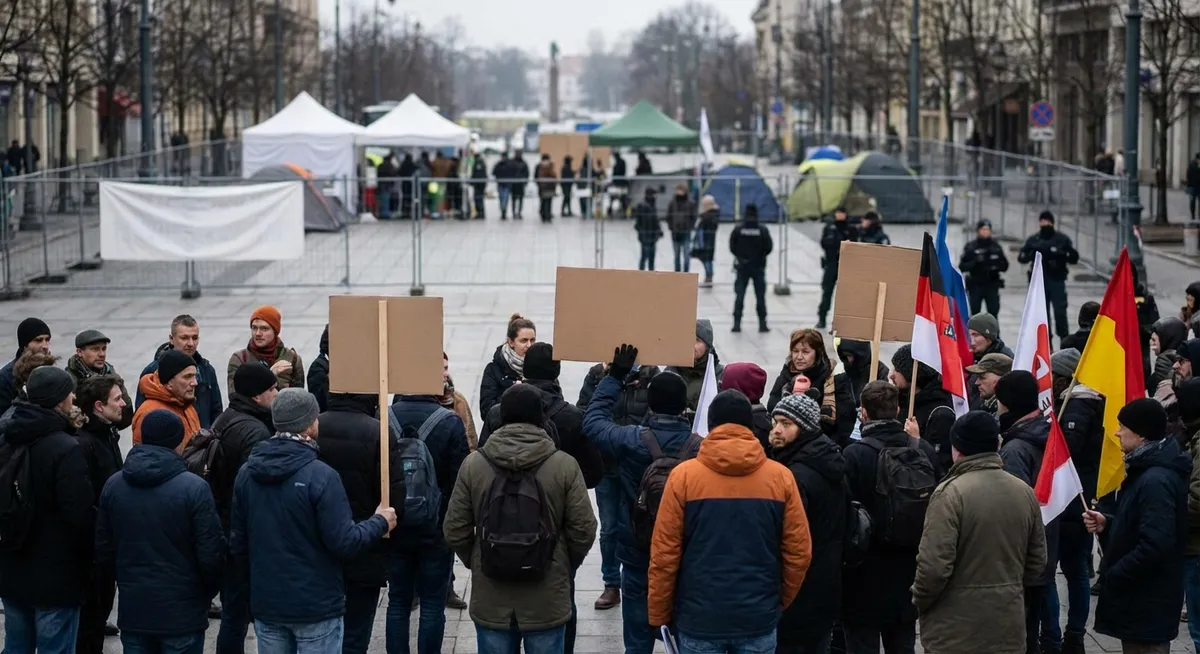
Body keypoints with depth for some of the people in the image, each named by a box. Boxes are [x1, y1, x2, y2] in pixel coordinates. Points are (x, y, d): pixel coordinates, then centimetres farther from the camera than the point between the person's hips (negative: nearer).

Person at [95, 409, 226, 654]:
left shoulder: (113, 485, 2)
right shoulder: (194, 488, -13)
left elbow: (104, 551, 8)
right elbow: (211, 554, -11)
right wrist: (207, 593, 7)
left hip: (132, 610, 4)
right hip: (182, 613, -4)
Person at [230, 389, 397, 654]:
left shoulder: (247, 473, 1)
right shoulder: (320, 475, -18)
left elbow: (238, 542, 8)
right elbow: (344, 543, -18)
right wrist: (380, 522, 0)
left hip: (266, 603, 5)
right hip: (316, 605, -5)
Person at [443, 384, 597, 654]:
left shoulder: (473, 464, -4)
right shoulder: (565, 465, -7)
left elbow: (455, 531, -2)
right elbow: (583, 530, -6)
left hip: (490, 602, 1)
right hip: (547, 603, -1)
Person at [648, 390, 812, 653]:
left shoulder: (683, 475, -6)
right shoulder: (780, 477, -2)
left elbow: (664, 553, -5)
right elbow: (799, 552, 1)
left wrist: (659, 613, 6)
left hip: (699, 617, -1)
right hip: (759, 618, 1)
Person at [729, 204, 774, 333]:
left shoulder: (738, 230, -7)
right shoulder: (763, 231, -8)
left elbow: (732, 247, -5)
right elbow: (769, 247, -8)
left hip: (742, 266, 0)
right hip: (758, 266, 0)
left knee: (739, 295, 5)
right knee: (760, 296, 7)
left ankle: (737, 323, -2)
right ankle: (762, 324, 6)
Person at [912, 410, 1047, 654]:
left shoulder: (950, 493, -16)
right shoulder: (1025, 492, 5)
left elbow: (934, 566, -19)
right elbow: (1037, 562, 12)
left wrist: (919, 601, -2)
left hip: (955, 633, -6)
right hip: (1009, 631, 6)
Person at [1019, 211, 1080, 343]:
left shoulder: (1062, 239, 4)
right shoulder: (1033, 240, 10)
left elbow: (1074, 258, 1)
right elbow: (1021, 257, 6)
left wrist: (1061, 255, -18)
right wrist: (1032, 254, -15)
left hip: (1057, 281, -2)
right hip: (1039, 281, 3)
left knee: (1060, 311, -10)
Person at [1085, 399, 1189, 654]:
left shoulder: (1156, 481, -23)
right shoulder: (1145, 469, 11)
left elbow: (1155, 546, -30)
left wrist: (1112, 576, -19)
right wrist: (1107, 522, 3)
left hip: (1147, 601, -11)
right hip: (1137, 595, 11)